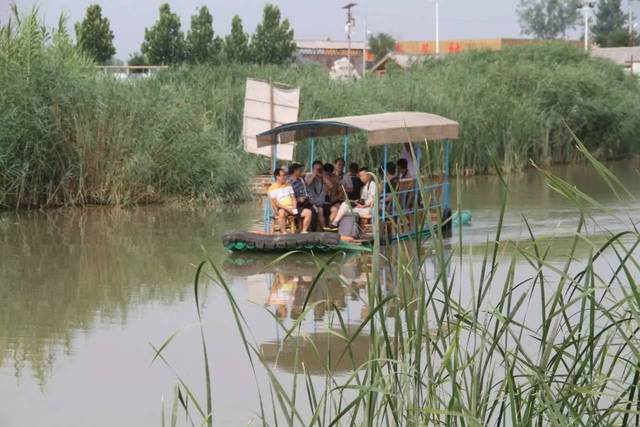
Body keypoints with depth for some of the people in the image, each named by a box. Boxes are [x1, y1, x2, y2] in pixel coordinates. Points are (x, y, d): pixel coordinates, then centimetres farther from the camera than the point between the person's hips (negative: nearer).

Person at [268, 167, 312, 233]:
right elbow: (275, 203, -9)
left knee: (308, 212, -13)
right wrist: (286, 208, -20)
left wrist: (294, 207, -6)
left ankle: (304, 231, -9)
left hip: (292, 208, 6)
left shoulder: (288, 186, 19)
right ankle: (284, 233, -39)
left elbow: (293, 198, 15)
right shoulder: (272, 189, 0)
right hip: (282, 209, -6)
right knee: (282, 212, -42)